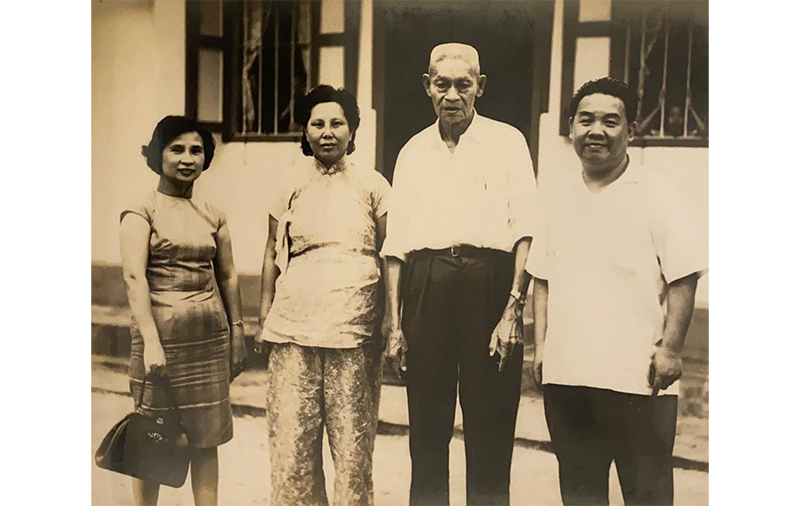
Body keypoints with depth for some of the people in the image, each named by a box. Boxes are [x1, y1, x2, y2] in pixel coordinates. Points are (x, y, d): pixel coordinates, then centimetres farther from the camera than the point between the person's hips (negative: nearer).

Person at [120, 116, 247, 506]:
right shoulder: (142, 211, -2)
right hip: (162, 332, -4)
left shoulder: (212, 216, 13)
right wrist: (150, 340, -22)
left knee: (207, 439, 8)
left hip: (210, 335, 5)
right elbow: (134, 276, -13)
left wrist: (237, 331, 9)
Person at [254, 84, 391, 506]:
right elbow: (272, 255, 13)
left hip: (354, 327, -1)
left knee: (353, 440, 2)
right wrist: (264, 321, 7)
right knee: (292, 437, 2)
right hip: (295, 325, 2)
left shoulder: (372, 186, 7)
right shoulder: (292, 187, 12)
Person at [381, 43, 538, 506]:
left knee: (490, 430, 2)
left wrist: (513, 308, -12)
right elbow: (395, 245, 14)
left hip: (488, 280, -3)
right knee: (426, 426, 8)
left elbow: (526, 230, -2)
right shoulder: (413, 152, 16)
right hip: (425, 285, 3)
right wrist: (394, 322, 7)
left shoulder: (506, 141, 7)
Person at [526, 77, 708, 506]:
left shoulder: (656, 194, -3)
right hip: (565, 372, 4)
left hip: (637, 374, -4)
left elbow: (683, 278, -6)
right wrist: (540, 345, 8)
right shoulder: (556, 198, 10)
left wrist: (670, 348, -12)